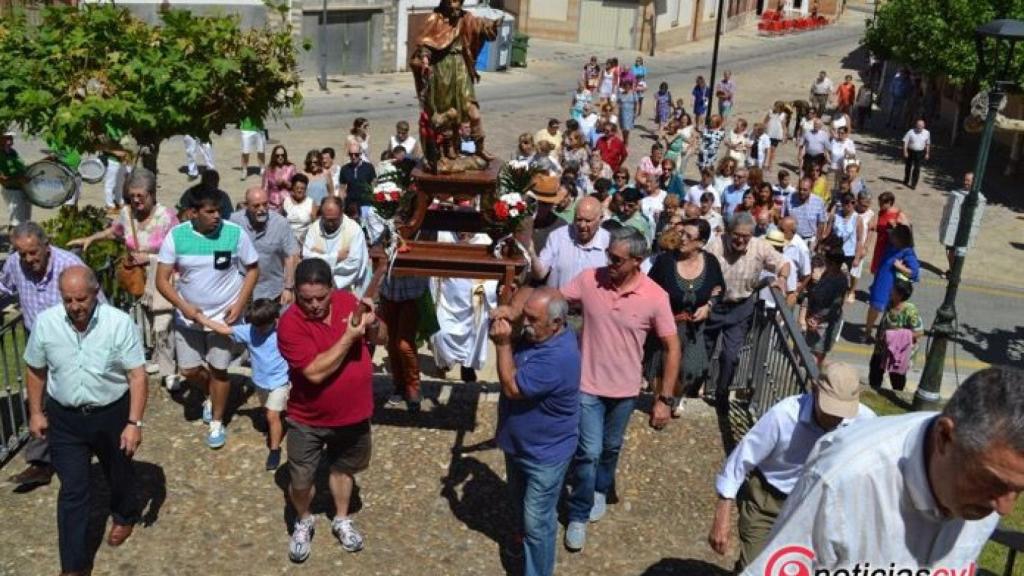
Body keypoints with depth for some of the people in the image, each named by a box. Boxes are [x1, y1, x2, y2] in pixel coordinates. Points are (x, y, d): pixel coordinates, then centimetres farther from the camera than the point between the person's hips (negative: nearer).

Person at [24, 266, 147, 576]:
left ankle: (125, 516, 52)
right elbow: (36, 371, 4)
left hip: (112, 414, -1)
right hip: (65, 418, 1)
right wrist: (36, 413, 7)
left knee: (119, 474, 22)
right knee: (73, 491, 3)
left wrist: (134, 423, -19)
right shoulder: (45, 323, -12)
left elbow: (137, 376, -16)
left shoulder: (120, 323, -20)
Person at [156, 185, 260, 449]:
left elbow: (252, 269, -4)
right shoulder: (176, 236, -12)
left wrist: (239, 304, -13)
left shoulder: (235, 233, -16)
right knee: (189, 370, 9)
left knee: (218, 370, 7)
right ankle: (213, 395, 43)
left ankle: (217, 423, 28)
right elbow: (162, 279, -8)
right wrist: (183, 306, -22)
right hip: (188, 316, 2)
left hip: (224, 316, -2)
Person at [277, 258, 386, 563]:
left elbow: (381, 339, 2)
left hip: (353, 413, 4)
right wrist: (350, 336, -31)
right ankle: (303, 522, 36)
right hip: (307, 419, -4)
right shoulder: (290, 322, -24)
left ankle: (342, 520, 46)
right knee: (300, 481, 5)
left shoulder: (348, 301, -9)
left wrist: (372, 324, -21)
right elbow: (315, 372, -31)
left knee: (343, 468, 23)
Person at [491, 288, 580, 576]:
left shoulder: (558, 357, -36)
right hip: (519, 443, 9)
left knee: (538, 522, 4)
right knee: (520, 504, 30)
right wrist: (505, 315, -10)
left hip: (545, 454, -9)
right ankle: (525, 543, 55)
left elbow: (512, 387, -31)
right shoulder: (539, 335, -8)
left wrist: (502, 344, -27)